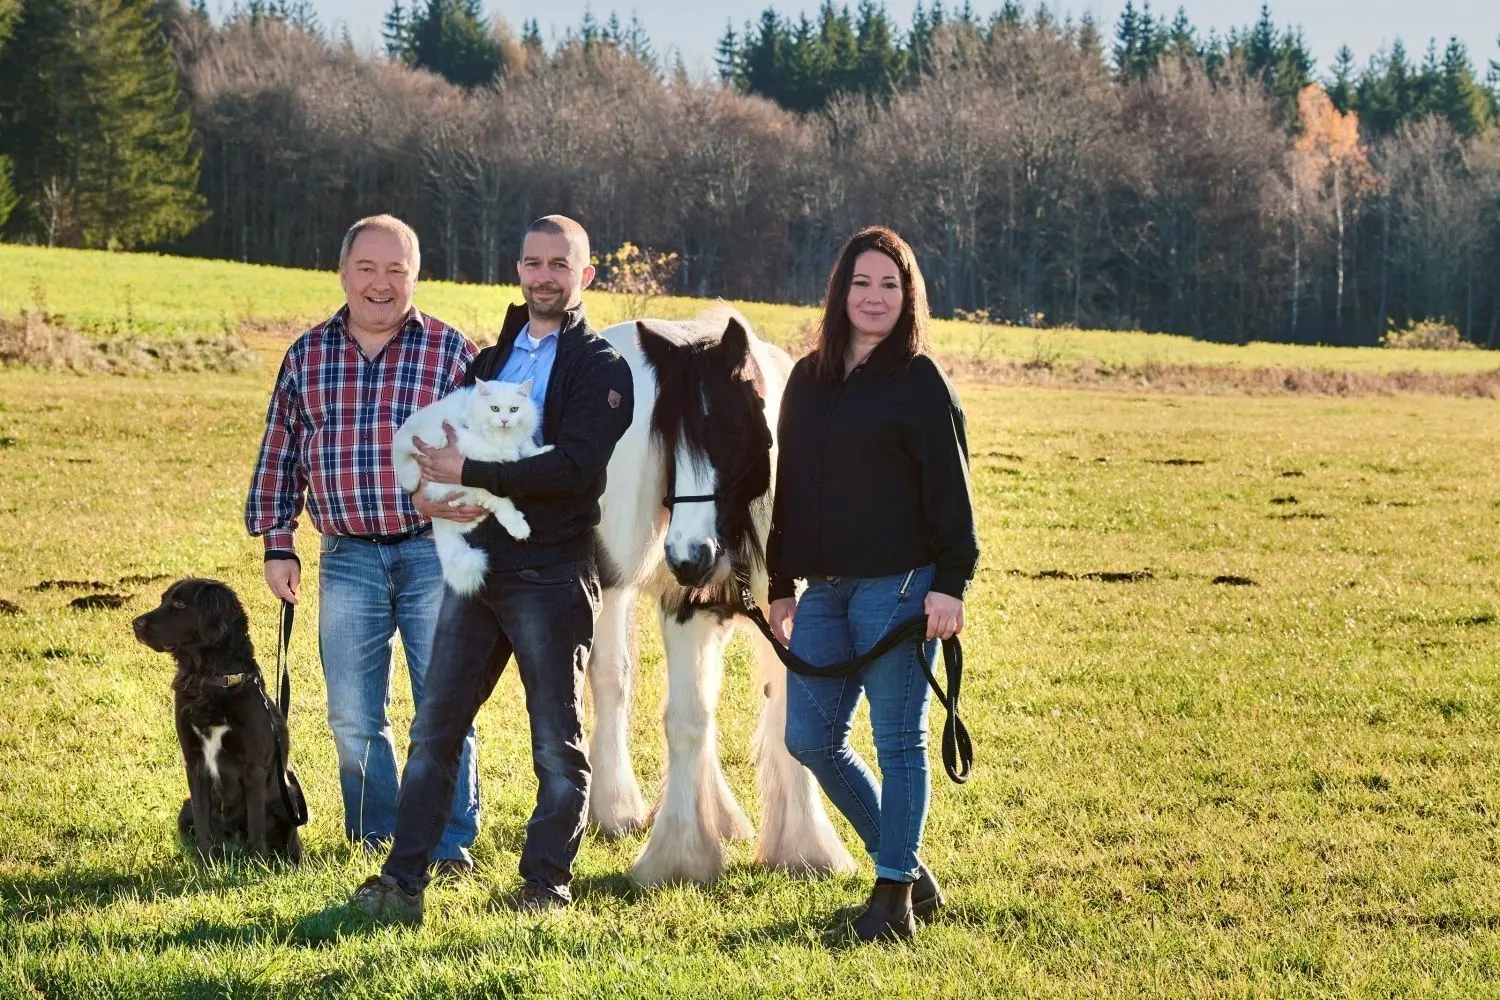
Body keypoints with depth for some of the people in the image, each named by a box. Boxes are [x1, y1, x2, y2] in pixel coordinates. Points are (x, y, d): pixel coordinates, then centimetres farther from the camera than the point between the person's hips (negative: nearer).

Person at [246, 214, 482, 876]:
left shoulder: (449, 350, 1)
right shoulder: (308, 355, 7)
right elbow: (280, 454, 11)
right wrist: (277, 545, 7)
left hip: (435, 553, -2)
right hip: (347, 559, 2)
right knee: (352, 716, 5)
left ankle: (451, 844, 9)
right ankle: (374, 840, 19)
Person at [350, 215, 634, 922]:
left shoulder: (602, 369, -3)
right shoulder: (491, 358, 17)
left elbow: (575, 467, -17)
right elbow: (438, 439, 16)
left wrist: (469, 476, -20)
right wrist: (430, 489, -7)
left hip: (549, 575, -6)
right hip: (474, 563, 6)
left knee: (558, 745, 3)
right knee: (434, 730, 3)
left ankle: (546, 884, 12)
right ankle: (403, 882, 4)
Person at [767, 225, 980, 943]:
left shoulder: (920, 383, -3)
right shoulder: (809, 380, 14)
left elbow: (950, 491, -8)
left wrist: (950, 583, -16)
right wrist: (780, 585, 16)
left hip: (897, 586, -6)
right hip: (824, 588, 7)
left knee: (898, 742, -1)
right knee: (810, 740, 5)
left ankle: (894, 891, 8)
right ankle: (904, 863, 20)